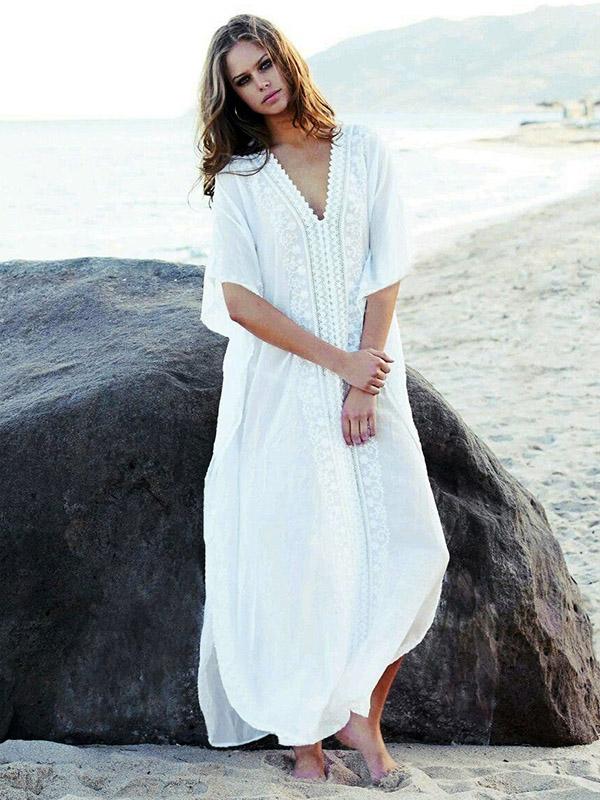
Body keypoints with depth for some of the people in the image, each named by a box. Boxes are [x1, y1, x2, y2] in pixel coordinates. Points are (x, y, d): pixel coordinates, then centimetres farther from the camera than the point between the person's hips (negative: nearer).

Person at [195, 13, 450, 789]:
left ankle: (362, 712, 12)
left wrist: (363, 384, -9)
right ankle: (306, 736, 10)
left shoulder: (364, 151, 4)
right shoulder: (238, 177, 1)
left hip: (370, 372, 2)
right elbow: (239, 299, -6)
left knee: (411, 550, -6)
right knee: (298, 558, -3)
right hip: (282, 387, -2)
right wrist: (338, 361, -12)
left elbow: (387, 274, 0)